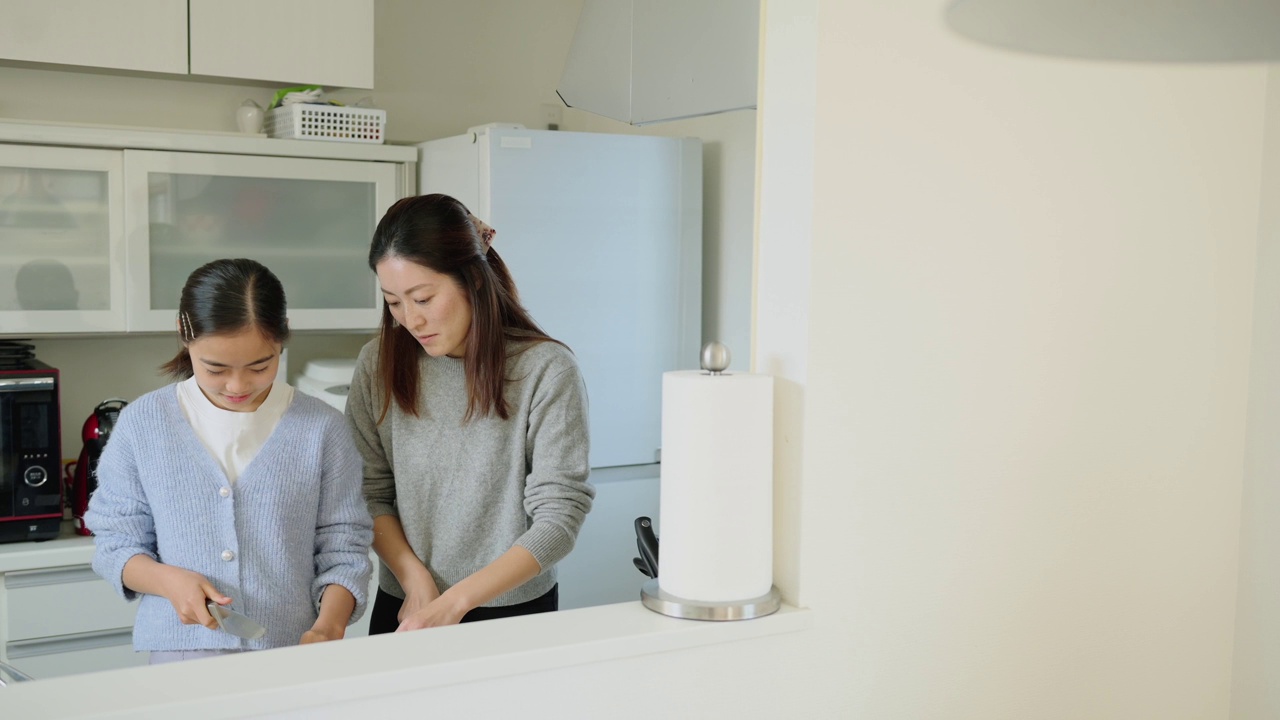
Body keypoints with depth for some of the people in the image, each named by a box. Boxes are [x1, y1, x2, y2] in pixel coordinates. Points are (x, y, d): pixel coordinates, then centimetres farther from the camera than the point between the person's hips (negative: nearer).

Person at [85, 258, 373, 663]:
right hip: (180, 654, 0)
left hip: (292, 657, 0)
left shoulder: (322, 428, 0)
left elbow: (342, 547, 1)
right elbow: (114, 544, 7)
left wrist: (328, 628, -15)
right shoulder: (143, 424, 2)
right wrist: (168, 580, -12)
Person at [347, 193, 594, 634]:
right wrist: (415, 578, -15)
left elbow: (559, 517, -17)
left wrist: (456, 601, -23)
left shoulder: (546, 371, -15)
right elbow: (372, 495, 0)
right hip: (403, 609, 3)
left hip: (514, 607, -2)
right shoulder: (379, 365, -4)